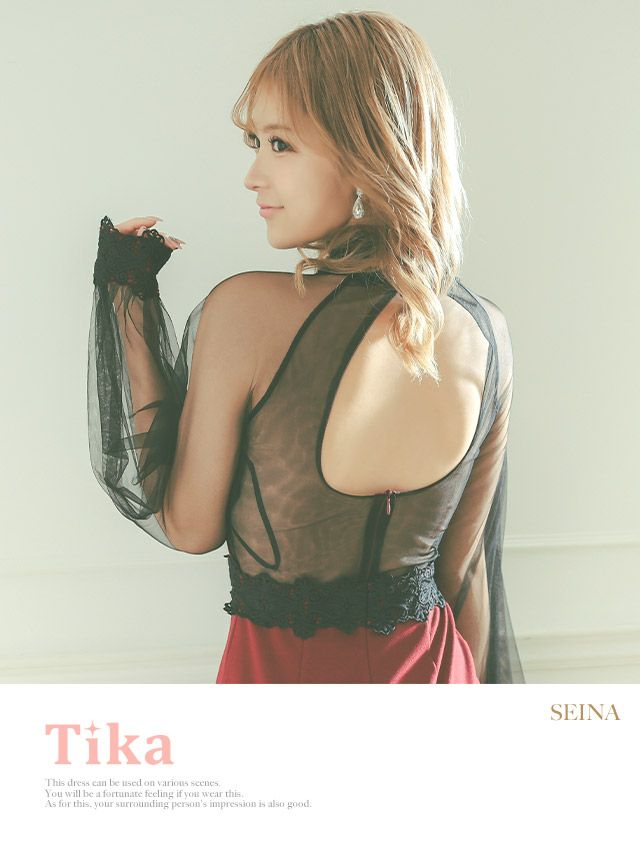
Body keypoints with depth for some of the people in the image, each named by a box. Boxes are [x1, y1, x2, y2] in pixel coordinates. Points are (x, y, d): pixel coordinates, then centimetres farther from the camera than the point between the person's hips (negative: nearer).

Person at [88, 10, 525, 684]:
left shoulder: (244, 312, -24)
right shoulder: (486, 333, -10)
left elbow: (189, 527, -11)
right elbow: (465, 566, 0)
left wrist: (130, 309, -9)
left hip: (283, 671, -3)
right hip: (432, 671, 3)